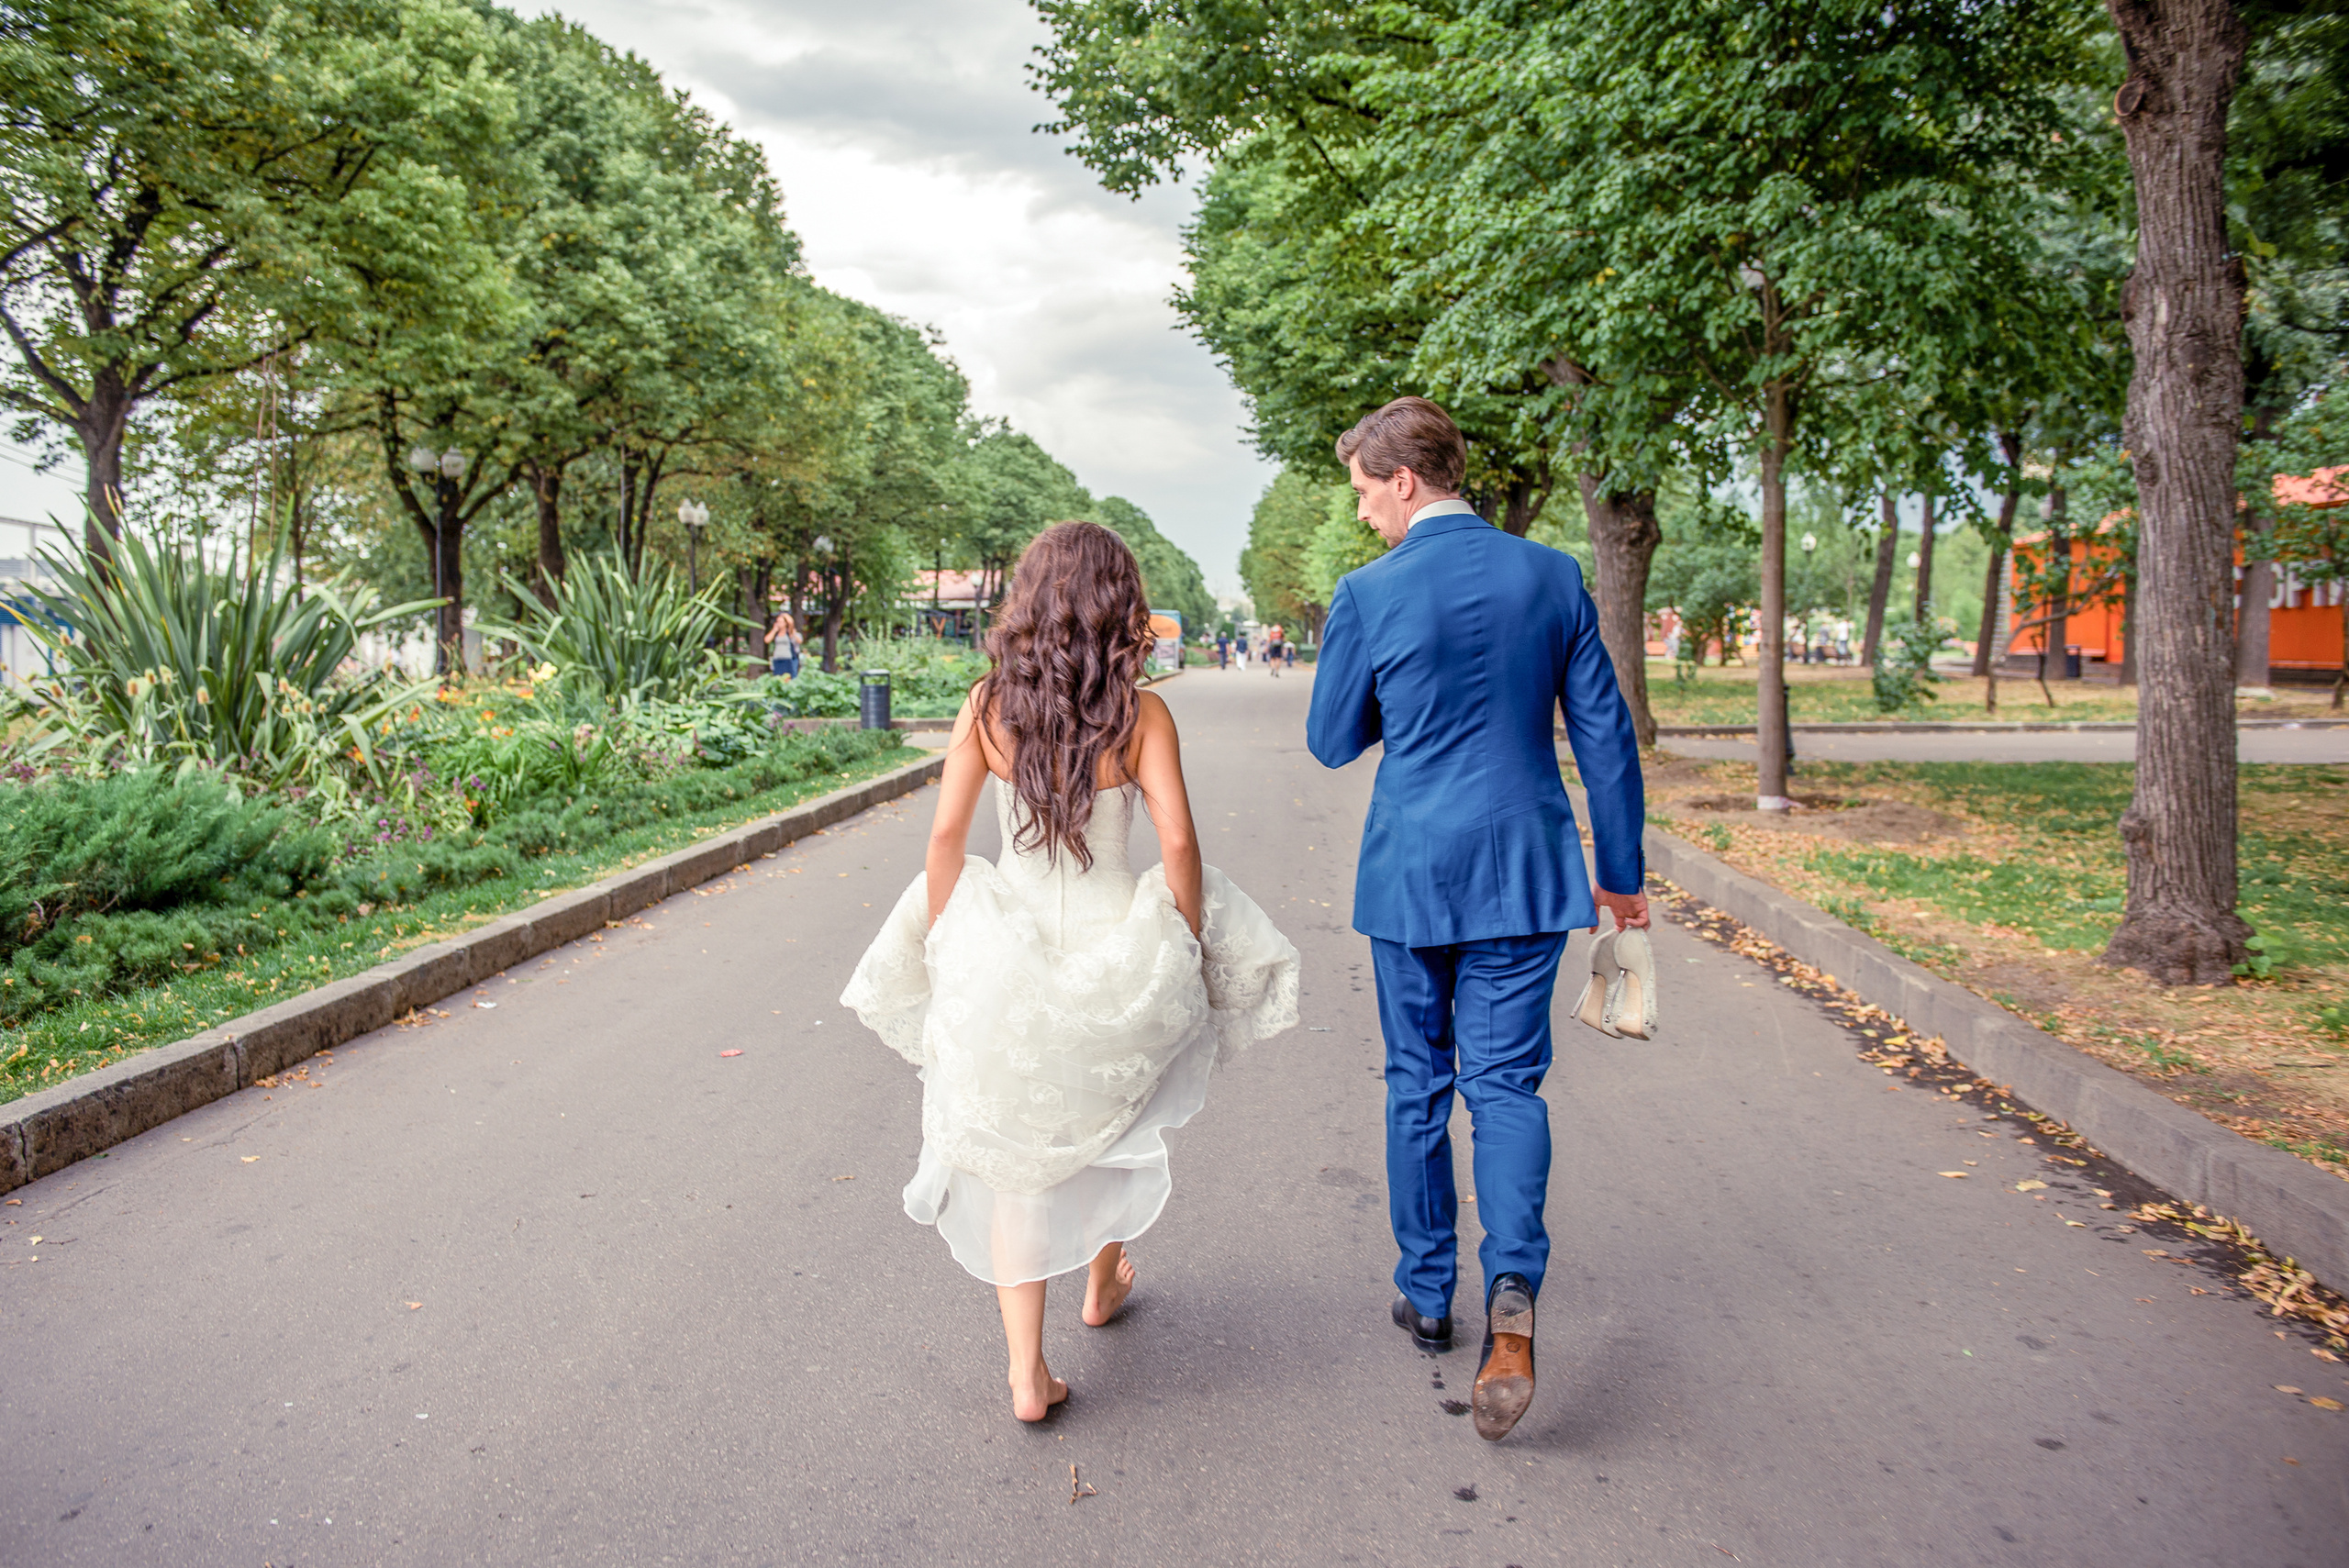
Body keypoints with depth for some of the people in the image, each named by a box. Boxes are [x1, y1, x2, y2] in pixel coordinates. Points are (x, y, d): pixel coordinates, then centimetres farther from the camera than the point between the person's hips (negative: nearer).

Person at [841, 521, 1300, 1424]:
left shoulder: (989, 704, -5)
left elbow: (946, 833, -6)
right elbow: (1177, 841, -14)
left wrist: (943, 947, 6)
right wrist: (1186, 955, -1)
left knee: (1011, 1150, 14)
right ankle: (1104, 1283, 48)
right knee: (1116, 1115, 27)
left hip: (1004, 950, 1)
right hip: (1114, 953, 0)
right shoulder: (1140, 713, -9)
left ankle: (1026, 1370, 13)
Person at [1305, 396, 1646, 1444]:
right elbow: (1605, 735, 2)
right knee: (1506, 1083, 6)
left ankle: (1426, 1296, 25)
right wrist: (1621, 870, 10)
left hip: (1409, 873, -1)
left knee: (1418, 1085, 13)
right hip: (1524, 869, 2)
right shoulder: (1552, 576, -1)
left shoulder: (1368, 595, -10)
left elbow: (1332, 743, 1)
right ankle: (1513, 1291, -14)